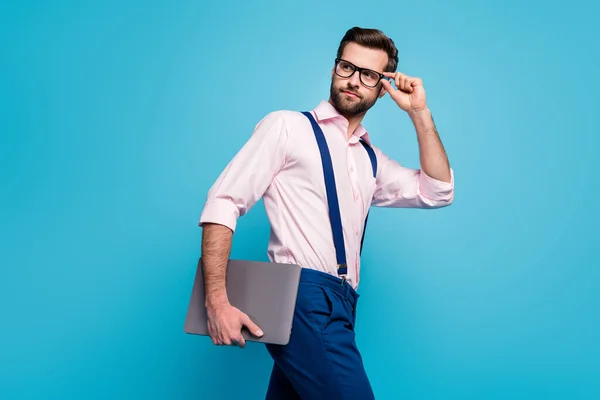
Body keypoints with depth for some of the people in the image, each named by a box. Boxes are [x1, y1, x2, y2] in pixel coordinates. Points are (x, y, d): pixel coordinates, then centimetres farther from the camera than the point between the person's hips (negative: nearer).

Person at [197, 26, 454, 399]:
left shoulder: (371, 160, 22)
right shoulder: (287, 127, 2)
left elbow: (438, 192, 15)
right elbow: (224, 203, -5)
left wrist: (420, 113, 11)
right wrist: (217, 301, -16)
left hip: (338, 306, 7)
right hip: (302, 297, -7)